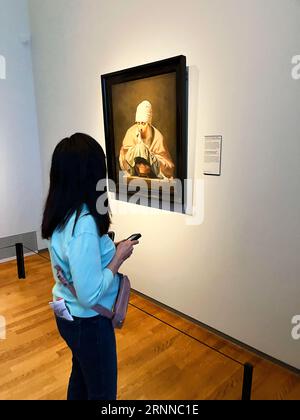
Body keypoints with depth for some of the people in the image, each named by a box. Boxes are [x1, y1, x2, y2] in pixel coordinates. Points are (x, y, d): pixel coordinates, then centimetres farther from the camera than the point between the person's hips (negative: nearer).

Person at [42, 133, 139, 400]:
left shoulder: (61, 213, -4)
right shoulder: (84, 223, -32)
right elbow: (90, 295, -31)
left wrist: (109, 246, 1)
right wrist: (119, 257, -20)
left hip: (68, 315, 8)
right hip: (88, 321, -8)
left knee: (81, 375, 31)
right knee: (102, 391, 16)